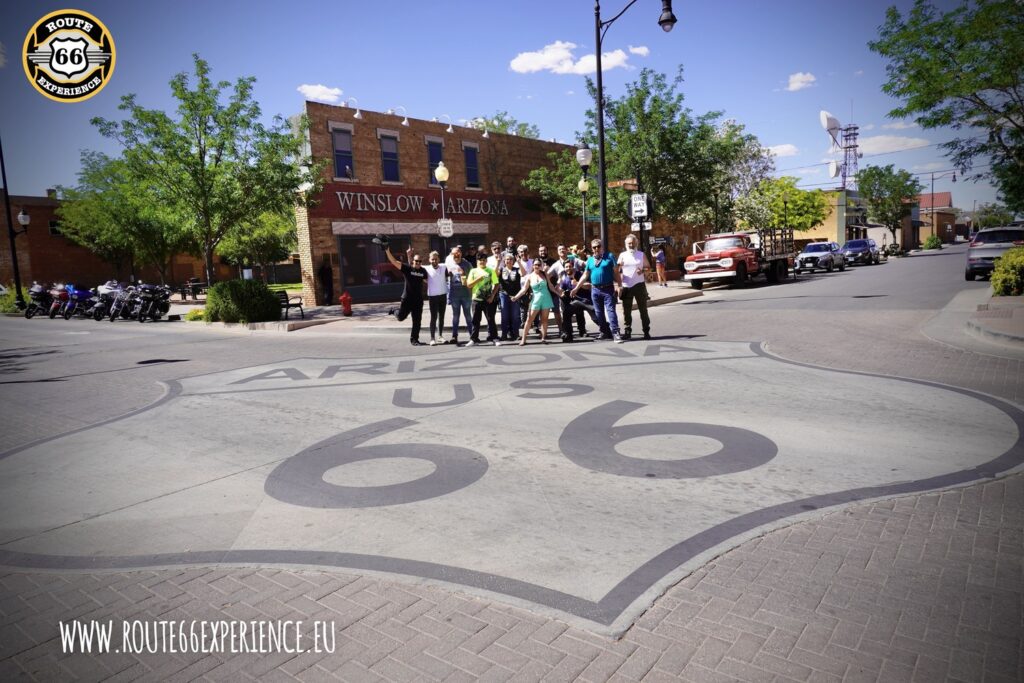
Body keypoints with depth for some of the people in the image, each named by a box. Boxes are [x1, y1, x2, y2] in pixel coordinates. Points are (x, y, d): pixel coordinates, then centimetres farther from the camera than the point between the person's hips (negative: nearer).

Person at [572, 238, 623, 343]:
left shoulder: (609, 257, 0)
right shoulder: (590, 260, 12)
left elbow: (616, 272, -3)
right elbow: (585, 276, 16)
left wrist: (618, 286, -13)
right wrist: (576, 288, 12)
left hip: (608, 289, -5)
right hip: (595, 289, 5)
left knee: (611, 310, -12)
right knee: (599, 313, 9)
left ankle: (615, 333, -14)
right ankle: (605, 332, 20)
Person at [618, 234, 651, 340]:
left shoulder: (641, 254, 7)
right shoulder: (622, 255, 6)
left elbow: (647, 267, 9)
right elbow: (618, 270, 3)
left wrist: (643, 271, -12)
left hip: (639, 285, 0)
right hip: (626, 286, 0)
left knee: (643, 309, 4)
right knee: (626, 310, 3)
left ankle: (646, 331, 10)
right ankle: (627, 331, 12)